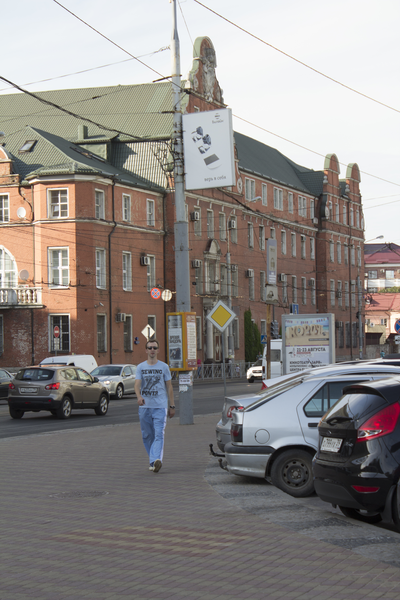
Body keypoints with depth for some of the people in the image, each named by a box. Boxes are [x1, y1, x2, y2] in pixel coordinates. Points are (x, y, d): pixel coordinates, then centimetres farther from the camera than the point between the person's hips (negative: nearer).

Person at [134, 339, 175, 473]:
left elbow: (169, 387, 11)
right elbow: (137, 384, -6)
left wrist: (172, 406, 8)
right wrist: (139, 396, -27)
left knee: (159, 434, -16)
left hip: (160, 406, -2)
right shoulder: (140, 367, 7)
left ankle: (156, 460, -28)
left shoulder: (164, 367, 8)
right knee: (147, 436, 7)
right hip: (144, 406, 2)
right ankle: (153, 461, 20)